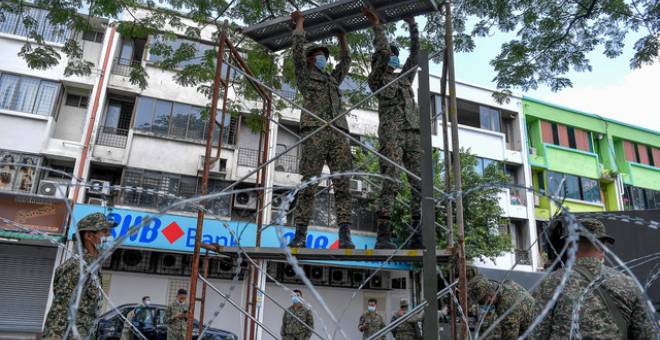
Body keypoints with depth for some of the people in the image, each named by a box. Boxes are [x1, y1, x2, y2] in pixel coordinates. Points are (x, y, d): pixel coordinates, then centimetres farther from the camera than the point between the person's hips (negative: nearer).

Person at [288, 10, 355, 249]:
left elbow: (346, 61, 46)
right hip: (315, 132, -4)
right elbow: (298, 47, 14)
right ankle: (300, 234, -12)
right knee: (309, 183, -11)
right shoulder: (304, 75, 21)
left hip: (339, 134, 5)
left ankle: (345, 235, -14)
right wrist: (300, 22, 27)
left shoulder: (333, 79, 35)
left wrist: (341, 36, 50)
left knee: (342, 185, -9)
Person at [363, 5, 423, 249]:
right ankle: (383, 236, -19)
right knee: (390, 183, -17)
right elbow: (383, 51, 3)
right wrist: (377, 26, 8)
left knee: (420, 184, -7)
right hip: (391, 134, -5)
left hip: (413, 133, 5)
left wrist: (412, 24, 26)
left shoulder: (405, 77, 31)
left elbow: (416, 51, 27)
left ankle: (418, 236, -9)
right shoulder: (376, 80, 16)